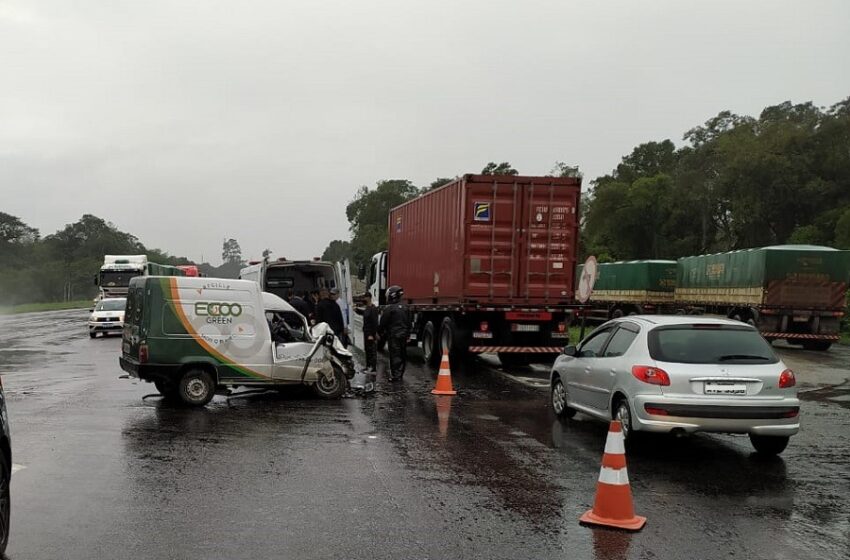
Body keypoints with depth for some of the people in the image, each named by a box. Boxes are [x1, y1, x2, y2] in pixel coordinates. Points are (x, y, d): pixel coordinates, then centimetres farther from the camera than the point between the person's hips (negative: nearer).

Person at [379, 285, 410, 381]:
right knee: (402, 355, 11)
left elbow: (383, 323, -10)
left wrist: (379, 333, 4)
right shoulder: (404, 308, 11)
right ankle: (400, 375, 19)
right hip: (403, 336, 7)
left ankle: (395, 375, -7)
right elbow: (408, 323, 16)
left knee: (395, 355, -6)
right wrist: (408, 335, 21)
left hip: (393, 336, -7)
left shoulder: (389, 309, -13)